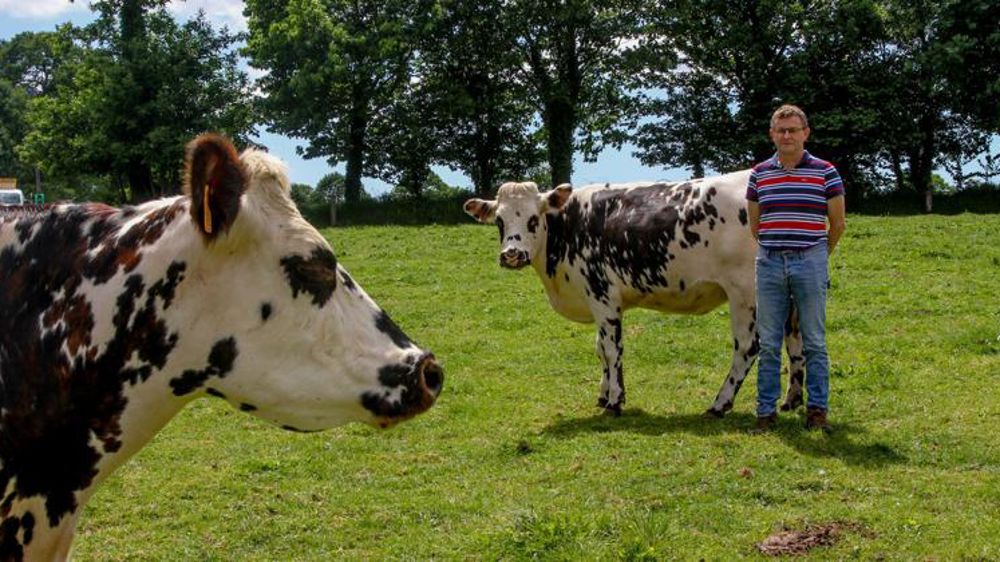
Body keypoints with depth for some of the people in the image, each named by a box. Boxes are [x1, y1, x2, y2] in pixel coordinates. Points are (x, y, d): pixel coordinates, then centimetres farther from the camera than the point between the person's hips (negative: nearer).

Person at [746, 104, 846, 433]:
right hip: (770, 263, 2)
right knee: (769, 343, 5)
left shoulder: (825, 172, -1)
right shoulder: (759, 174, 6)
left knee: (814, 341, 4)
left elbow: (837, 223, 6)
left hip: (810, 262, -2)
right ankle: (766, 411, 12)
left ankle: (817, 409, 12)